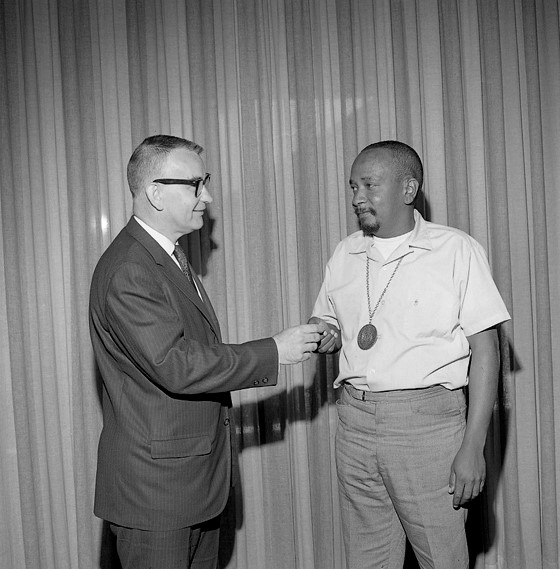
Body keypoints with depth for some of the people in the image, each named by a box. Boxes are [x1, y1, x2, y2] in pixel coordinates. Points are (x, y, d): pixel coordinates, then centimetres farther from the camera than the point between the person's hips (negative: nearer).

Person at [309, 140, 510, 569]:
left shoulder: (456, 250, -5)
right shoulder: (345, 254, 10)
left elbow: (485, 348, -6)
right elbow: (325, 321, 23)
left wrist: (473, 445, -11)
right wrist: (325, 334, -3)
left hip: (427, 422, -4)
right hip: (355, 419, 5)